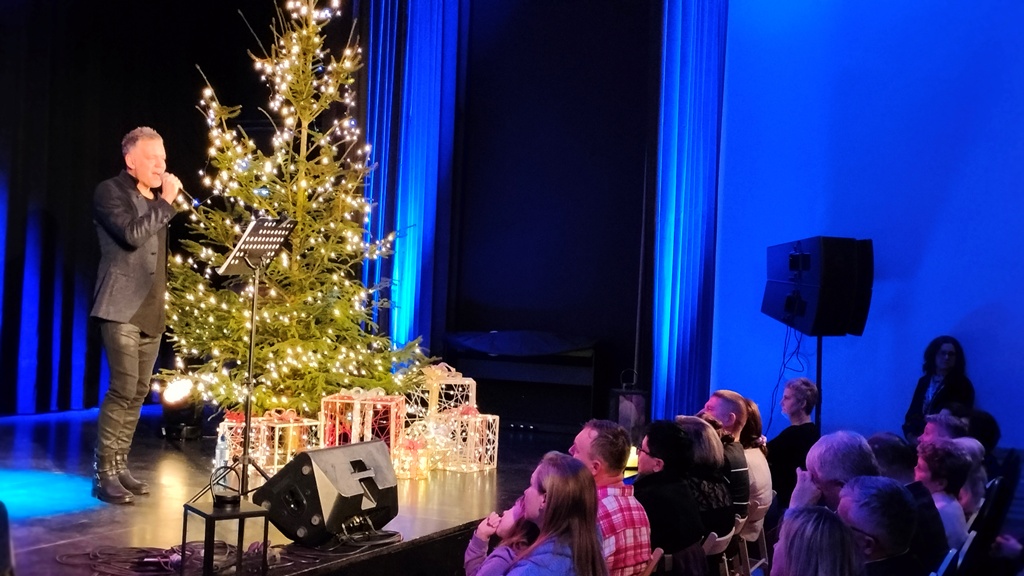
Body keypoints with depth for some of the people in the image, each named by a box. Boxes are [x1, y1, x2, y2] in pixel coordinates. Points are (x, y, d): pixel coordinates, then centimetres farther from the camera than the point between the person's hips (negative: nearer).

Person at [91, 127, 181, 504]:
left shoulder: (155, 198, 18)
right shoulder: (110, 192, -4)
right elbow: (131, 234, -21)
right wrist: (165, 203, -14)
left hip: (152, 310, 8)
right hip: (122, 308, -7)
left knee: (138, 393, 7)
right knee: (123, 389, -12)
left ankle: (119, 467, 15)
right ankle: (104, 474, -5)